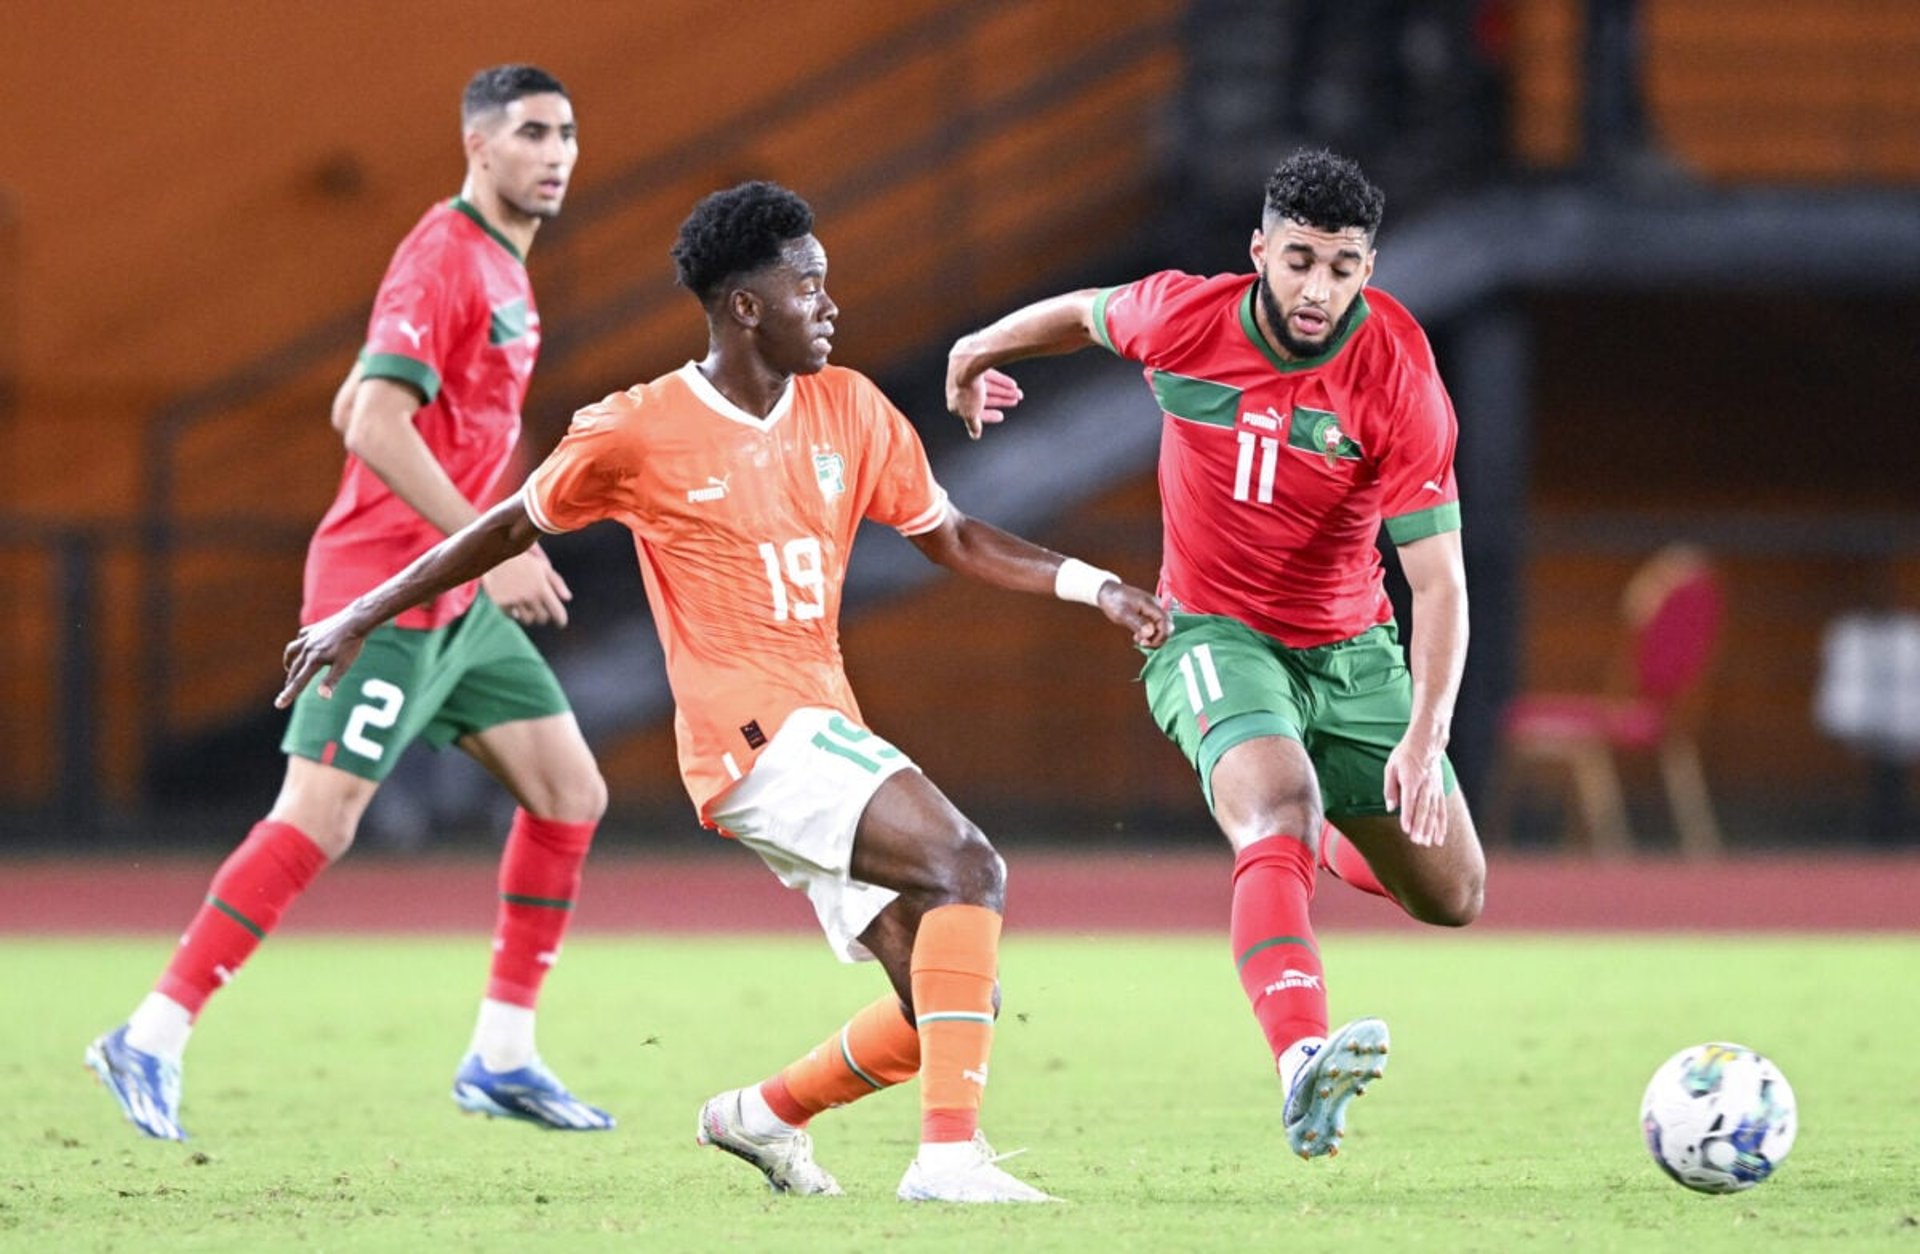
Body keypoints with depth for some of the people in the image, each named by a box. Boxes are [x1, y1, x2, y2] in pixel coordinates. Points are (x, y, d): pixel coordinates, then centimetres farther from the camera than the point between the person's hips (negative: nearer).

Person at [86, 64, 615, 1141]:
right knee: (318, 820, -14)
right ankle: (152, 1039, -9)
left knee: (571, 796, 7)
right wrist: (492, 550, -25)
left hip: (464, 602, 10)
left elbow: (352, 411, 22)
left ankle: (504, 1055, 13)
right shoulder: (442, 258, -14)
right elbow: (376, 427, -25)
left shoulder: (503, 266, 16)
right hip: (389, 590, -10)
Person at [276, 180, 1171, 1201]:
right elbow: (510, 527, 10)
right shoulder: (639, 432, -4)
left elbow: (952, 539, 18)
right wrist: (362, 617, 15)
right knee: (967, 868, -28)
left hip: (829, 739, 7)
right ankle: (950, 1151, -34)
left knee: (942, 1015, 0)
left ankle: (768, 1113, 25)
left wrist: (1089, 584, 3)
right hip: (751, 733, -7)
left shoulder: (848, 410, 11)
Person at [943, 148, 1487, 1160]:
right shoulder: (1181, 318, -16)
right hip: (1212, 636, -2)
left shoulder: (1401, 381, -20)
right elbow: (1083, 314, 9)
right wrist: (978, 353, 28)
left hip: (1351, 648, 2)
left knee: (1452, 896, 6)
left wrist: (1425, 738, -33)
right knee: (1279, 807, -33)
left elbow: (1438, 578, -21)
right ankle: (1301, 1061, -53)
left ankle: (1322, 839, 41)